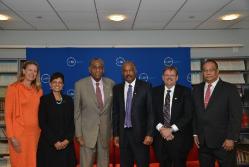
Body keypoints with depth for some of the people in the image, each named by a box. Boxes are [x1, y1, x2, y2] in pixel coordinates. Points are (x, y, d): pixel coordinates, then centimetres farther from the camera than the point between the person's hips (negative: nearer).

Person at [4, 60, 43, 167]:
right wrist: (11, 137, -12)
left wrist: (41, 132, 7)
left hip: (35, 133, 4)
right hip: (19, 133, -4)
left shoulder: (38, 90, 9)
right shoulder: (13, 88, -5)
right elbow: (8, 114, -7)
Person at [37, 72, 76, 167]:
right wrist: (54, 141, -12)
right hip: (49, 143, -2)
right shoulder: (44, 99, -1)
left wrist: (67, 140, -7)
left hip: (66, 144, 3)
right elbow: (42, 123, -6)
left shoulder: (68, 100, 8)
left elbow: (72, 122, 6)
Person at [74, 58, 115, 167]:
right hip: (88, 131, -2)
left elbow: (113, 108, 8)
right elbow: (77, 111, -2)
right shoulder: (80, 85, -5)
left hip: (105, 131, 2)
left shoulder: (111, 84, 0)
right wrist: (78, 133, -5)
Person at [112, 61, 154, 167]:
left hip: (140, 133, -3)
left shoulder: (145, 87, -2)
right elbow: (115, 113, 10)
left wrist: (150, 134, -10)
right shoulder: (117, 89, 7)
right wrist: (116, 134, 7)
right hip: (123, 133, 3)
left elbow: (151, 111, -4)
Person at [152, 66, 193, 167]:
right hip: (160, 137, 2)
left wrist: (171, 129, -14)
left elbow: (188, 115, -8)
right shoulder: (155, 91, 7)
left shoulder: (185, 92, 0)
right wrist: (161, 128, -11)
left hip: (179, 138, -2)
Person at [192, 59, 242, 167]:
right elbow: (194, 114, 11)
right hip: (202, 142, 4)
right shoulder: (197, 89, 8)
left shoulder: (230, 89, -5)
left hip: (223, 142, -3)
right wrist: (195, 134, 6)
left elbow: (236, 115, -8)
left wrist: (231, 138, -13)